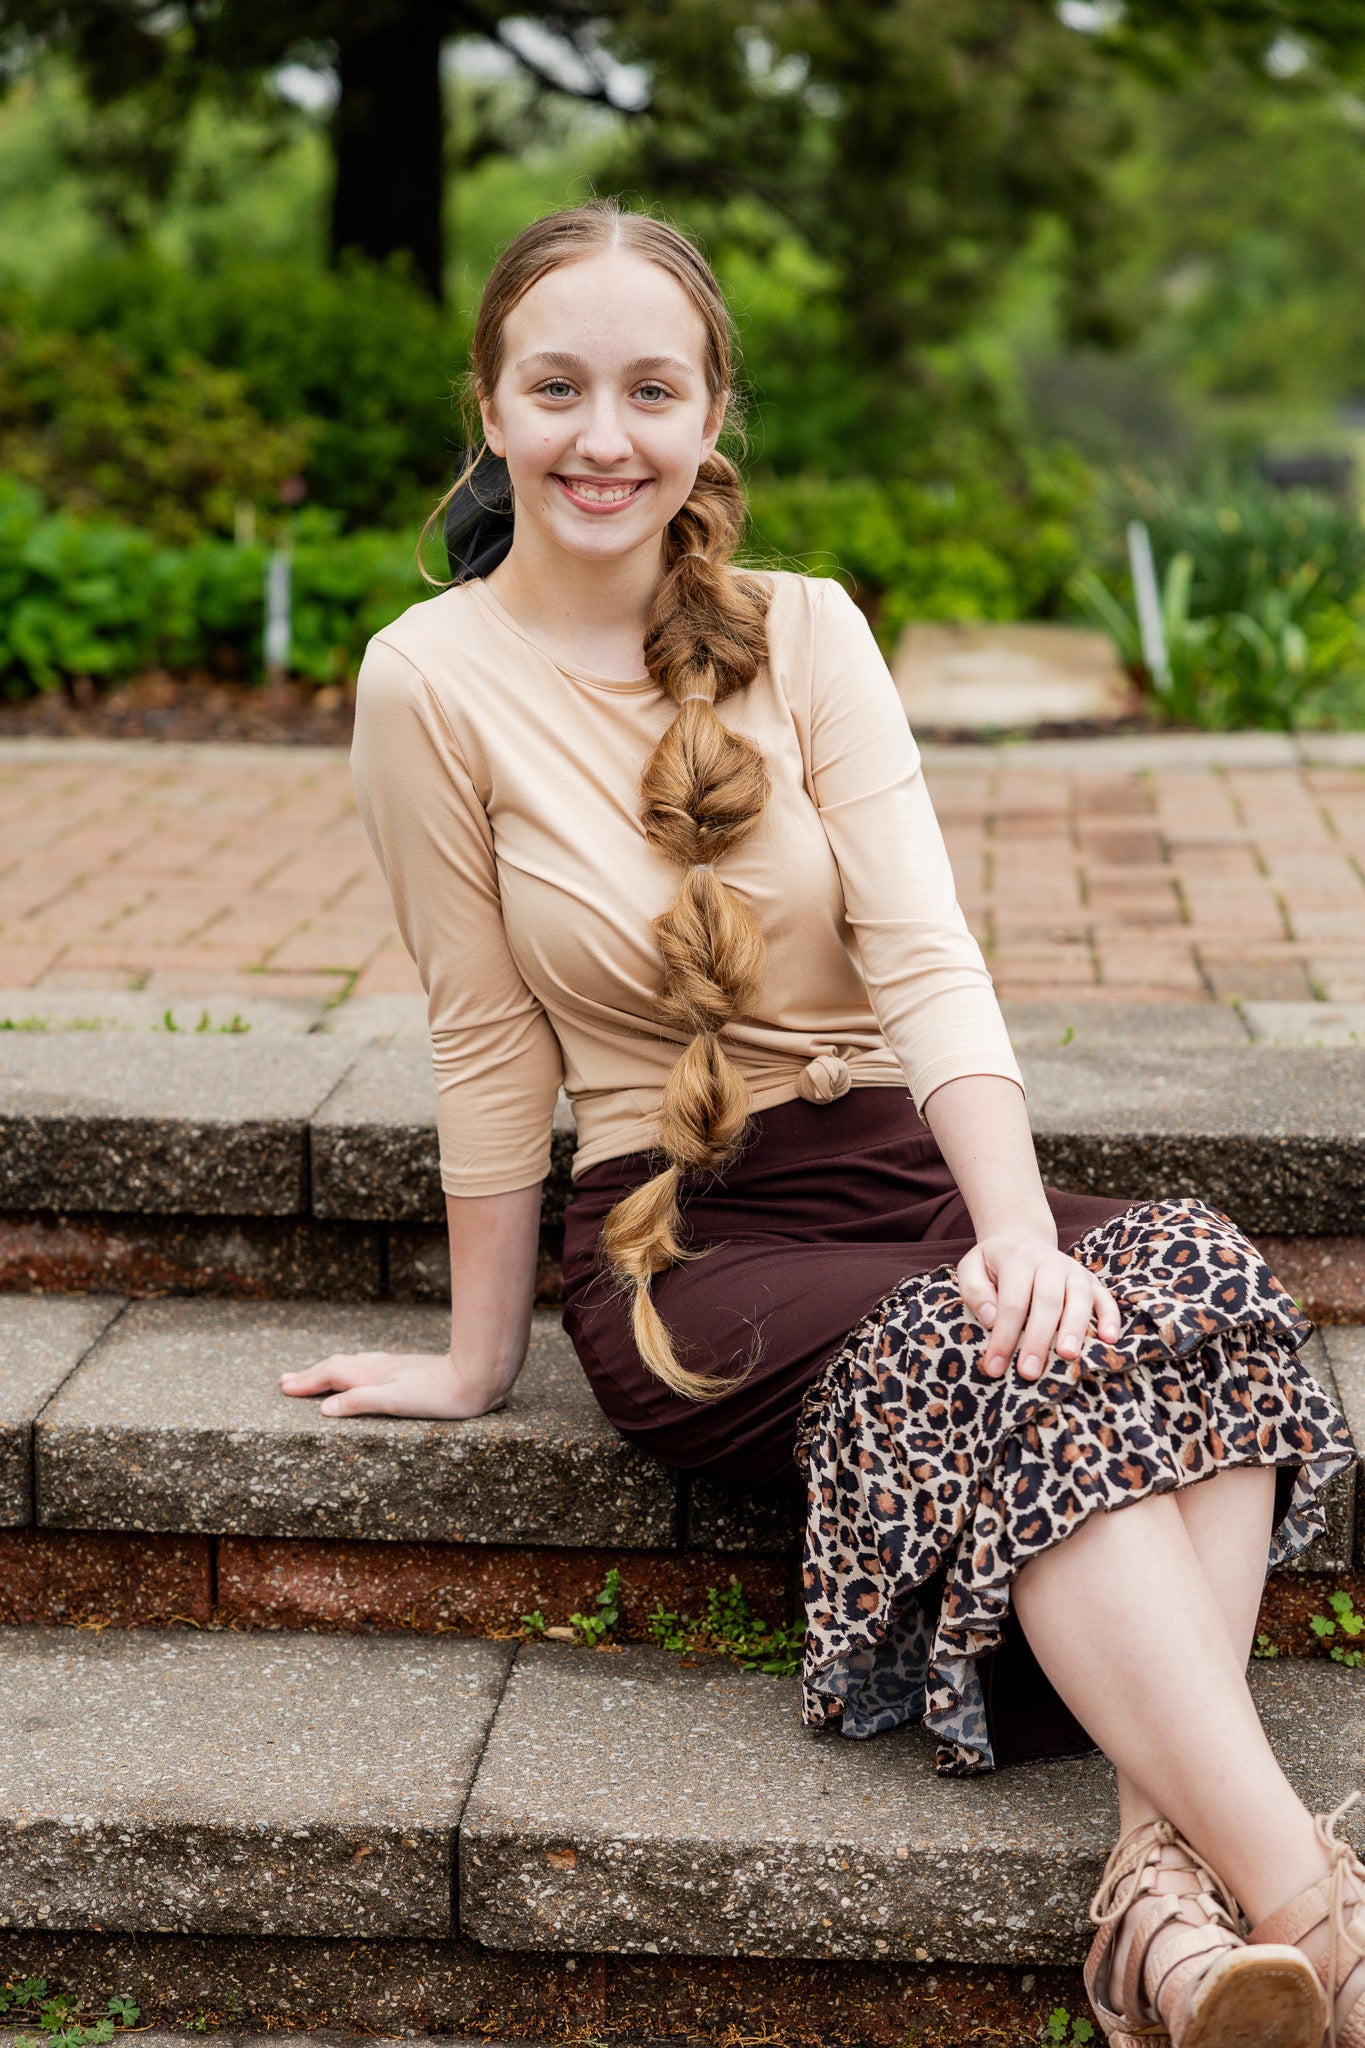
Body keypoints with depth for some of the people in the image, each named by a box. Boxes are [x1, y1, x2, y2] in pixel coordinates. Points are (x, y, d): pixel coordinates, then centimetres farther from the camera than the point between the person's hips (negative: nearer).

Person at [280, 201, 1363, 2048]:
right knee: (1008, 1369, -33)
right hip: (684, 1239, -3)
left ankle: (1175, 1867, -39)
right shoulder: (438, 681, -4)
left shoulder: (804, 630, 4)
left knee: (1197, 1279, -28)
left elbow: (927, 956, -8)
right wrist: (481, 1360, 4)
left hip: (911, 1166, 4)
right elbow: (490, 1045, 0)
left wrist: (1022, 1230, -23)